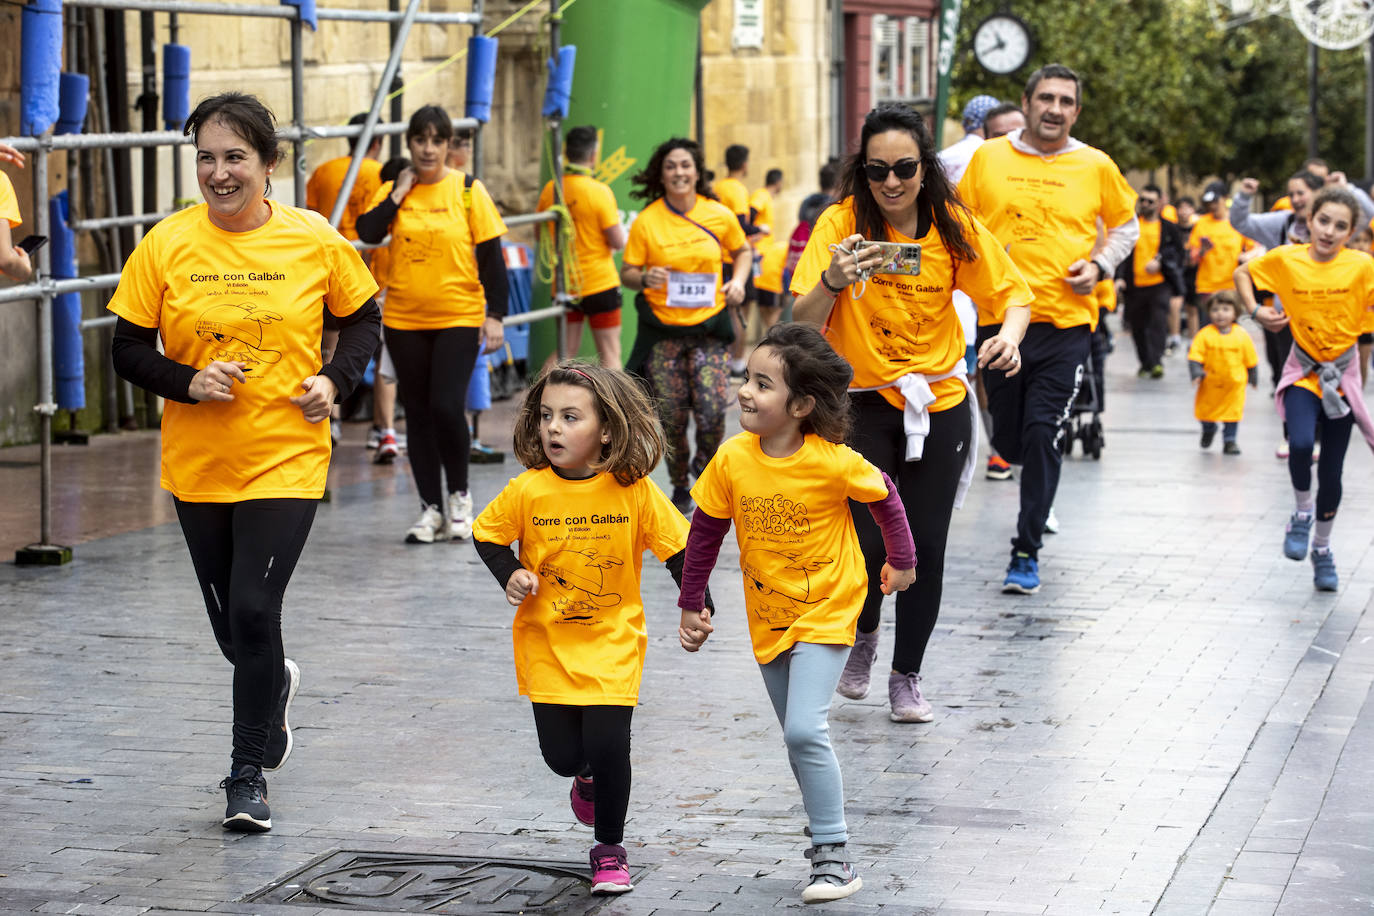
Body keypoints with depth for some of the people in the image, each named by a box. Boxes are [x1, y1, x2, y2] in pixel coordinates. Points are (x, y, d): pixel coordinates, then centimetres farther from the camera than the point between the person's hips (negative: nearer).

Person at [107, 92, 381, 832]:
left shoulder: (314, 240, -6)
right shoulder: (166, 244, -5)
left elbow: (363, 317, 9)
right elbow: (128, 350, -1)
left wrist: (335, 380, -7)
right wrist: (187, 382, -18)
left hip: (286, 459, -2)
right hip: (197, 464, 2)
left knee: (253, 611, -12)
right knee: (231, 625, 14)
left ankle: (249, 775, 3)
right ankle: (274, 684, 49)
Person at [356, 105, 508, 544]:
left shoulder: (468, 190, -1)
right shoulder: (392, 190, 5)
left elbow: (491, 256, -2)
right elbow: (368, 233, -11)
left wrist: (495, 315, -7)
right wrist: (400, 192, -12)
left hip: (459, 318, -3)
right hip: (404, 320, 3)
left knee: (446, 406, -14)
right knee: (418, 413, 6)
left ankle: (459, 495, 7)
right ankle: (430, 508, 15)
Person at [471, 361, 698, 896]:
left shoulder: (634, 492, -13)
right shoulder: (528, 492, -11)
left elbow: (677, 547, -3)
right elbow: (486, 535, 4)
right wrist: (510, 575, -13)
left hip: (613, 641, -1)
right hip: (546, 642, 1)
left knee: (608, 746, -10)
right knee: (561, 754, 1)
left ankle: (610, 849, 14)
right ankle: (587, 776, 41)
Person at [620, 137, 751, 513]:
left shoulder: (719, 215, 1)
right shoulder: (647, 221, -4)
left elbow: (742, 250, 18)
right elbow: (627, 272, 1)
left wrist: (738, 280, 0)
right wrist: (645, 277, -21)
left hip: (708, 327, 0)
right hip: (662, 329, 0)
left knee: (712, 410, -13)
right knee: (671, 417, 1)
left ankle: (705, 462, 20)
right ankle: (679, 486, 24)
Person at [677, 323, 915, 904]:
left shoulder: (833, 462, -21)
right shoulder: (733, 460, -10)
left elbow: (883, 497, -2)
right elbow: (706, 532, 2)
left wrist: (902, 561, 10)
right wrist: (691, 606, 7)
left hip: (827, 611, -5)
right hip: (768, 617, 5)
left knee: (805, 730, -18)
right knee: (799, 737, 14)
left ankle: (833, 856, -10)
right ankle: (827, 827, 32)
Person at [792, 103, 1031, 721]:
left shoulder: (954, 227, -7)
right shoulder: (842, 224, -13)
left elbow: (1013, 296, 1)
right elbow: (802, 324, -17)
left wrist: (1010, 336, -21)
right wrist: (833, 281, -37)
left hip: (940, 401, 2)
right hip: (864, 399, -2)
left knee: (925, 546, 2)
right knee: (867, 542, -10)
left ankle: (907, 675, 22)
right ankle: (863, 635, 23)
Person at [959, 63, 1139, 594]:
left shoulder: (1096, 167, 1)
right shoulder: (988, 158, 3)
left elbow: (1125, 225, 15)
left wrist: (1099, 265, -1)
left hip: (1066, 320, -2)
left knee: (1042, 434, -11)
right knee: (1008, 439, 8)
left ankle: (1027, 553, -3)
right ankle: (1041, 482, 45)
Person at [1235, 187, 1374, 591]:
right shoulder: (1286, 259, -8)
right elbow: (1242, 273, 7)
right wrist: (1255, 311, -7)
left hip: (1342, 375, 0)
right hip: (1303, 373, 0)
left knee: (1332, 470, 6)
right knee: (1301, 444, -26)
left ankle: (1322, 549, 27)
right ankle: (1302, 512, 3)